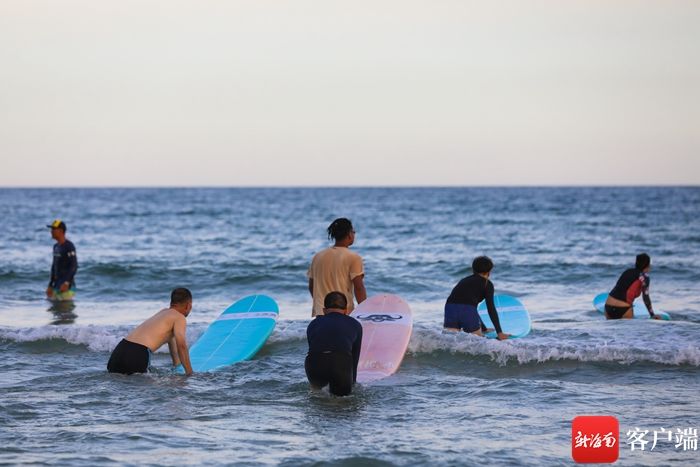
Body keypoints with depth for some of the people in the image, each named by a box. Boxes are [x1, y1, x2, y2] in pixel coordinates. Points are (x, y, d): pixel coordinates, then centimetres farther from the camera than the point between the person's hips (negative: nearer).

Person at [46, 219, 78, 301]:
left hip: (66, 286, -9)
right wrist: (50, 285, 17)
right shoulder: (56, 246, 15)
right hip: (56, 286, 9)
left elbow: (74, 266, -17)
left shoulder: (69, 246, -12)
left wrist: (66, 283, -24)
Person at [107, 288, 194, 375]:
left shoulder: (163, 312, 31)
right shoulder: (180, 318, 5)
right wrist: (189, 372, -7)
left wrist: (176, 362, 59)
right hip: (138, 354, -8)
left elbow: (170, 337, 46)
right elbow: (181, 344, -10)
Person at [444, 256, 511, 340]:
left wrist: (484, 329, 48)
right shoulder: (487, 284, 15)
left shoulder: (465, 280, 33)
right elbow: (491, 309, 6)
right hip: (467, 311, -5)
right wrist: (499, 332, 6)